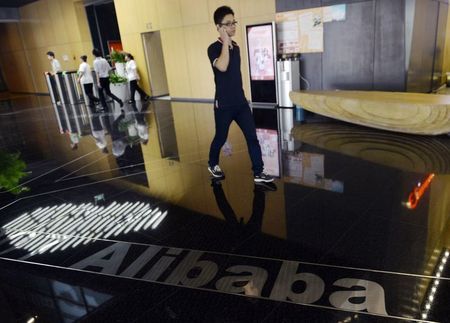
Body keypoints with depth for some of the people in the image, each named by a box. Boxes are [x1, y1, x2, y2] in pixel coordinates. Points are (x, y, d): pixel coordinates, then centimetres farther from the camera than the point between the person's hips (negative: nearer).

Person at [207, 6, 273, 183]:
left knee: (252, 136, 1)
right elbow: (222, 66, -32)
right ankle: (213, 164, 34)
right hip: (224, 104, -6)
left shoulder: (236, 46, 11)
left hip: (241, 101, 6)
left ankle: (258, 173, 7)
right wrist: (225, 42, -23)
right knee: (220, 138, 9)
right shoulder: (214, 48, -11)